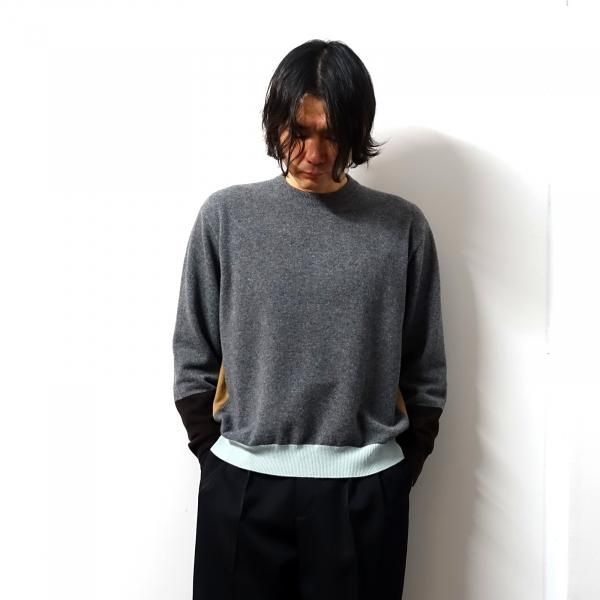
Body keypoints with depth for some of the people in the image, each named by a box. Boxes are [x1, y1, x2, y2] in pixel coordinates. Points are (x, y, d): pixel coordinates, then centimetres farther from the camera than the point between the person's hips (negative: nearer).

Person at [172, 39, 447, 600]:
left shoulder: (401, 225, -1)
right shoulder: (226, 215, -1)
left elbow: (425, 372, 3)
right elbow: (193, 360, 3)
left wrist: (399, 473, 3)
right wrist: (219, 462, 2)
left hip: (363, 493, 0)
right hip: (244, 489, 0)